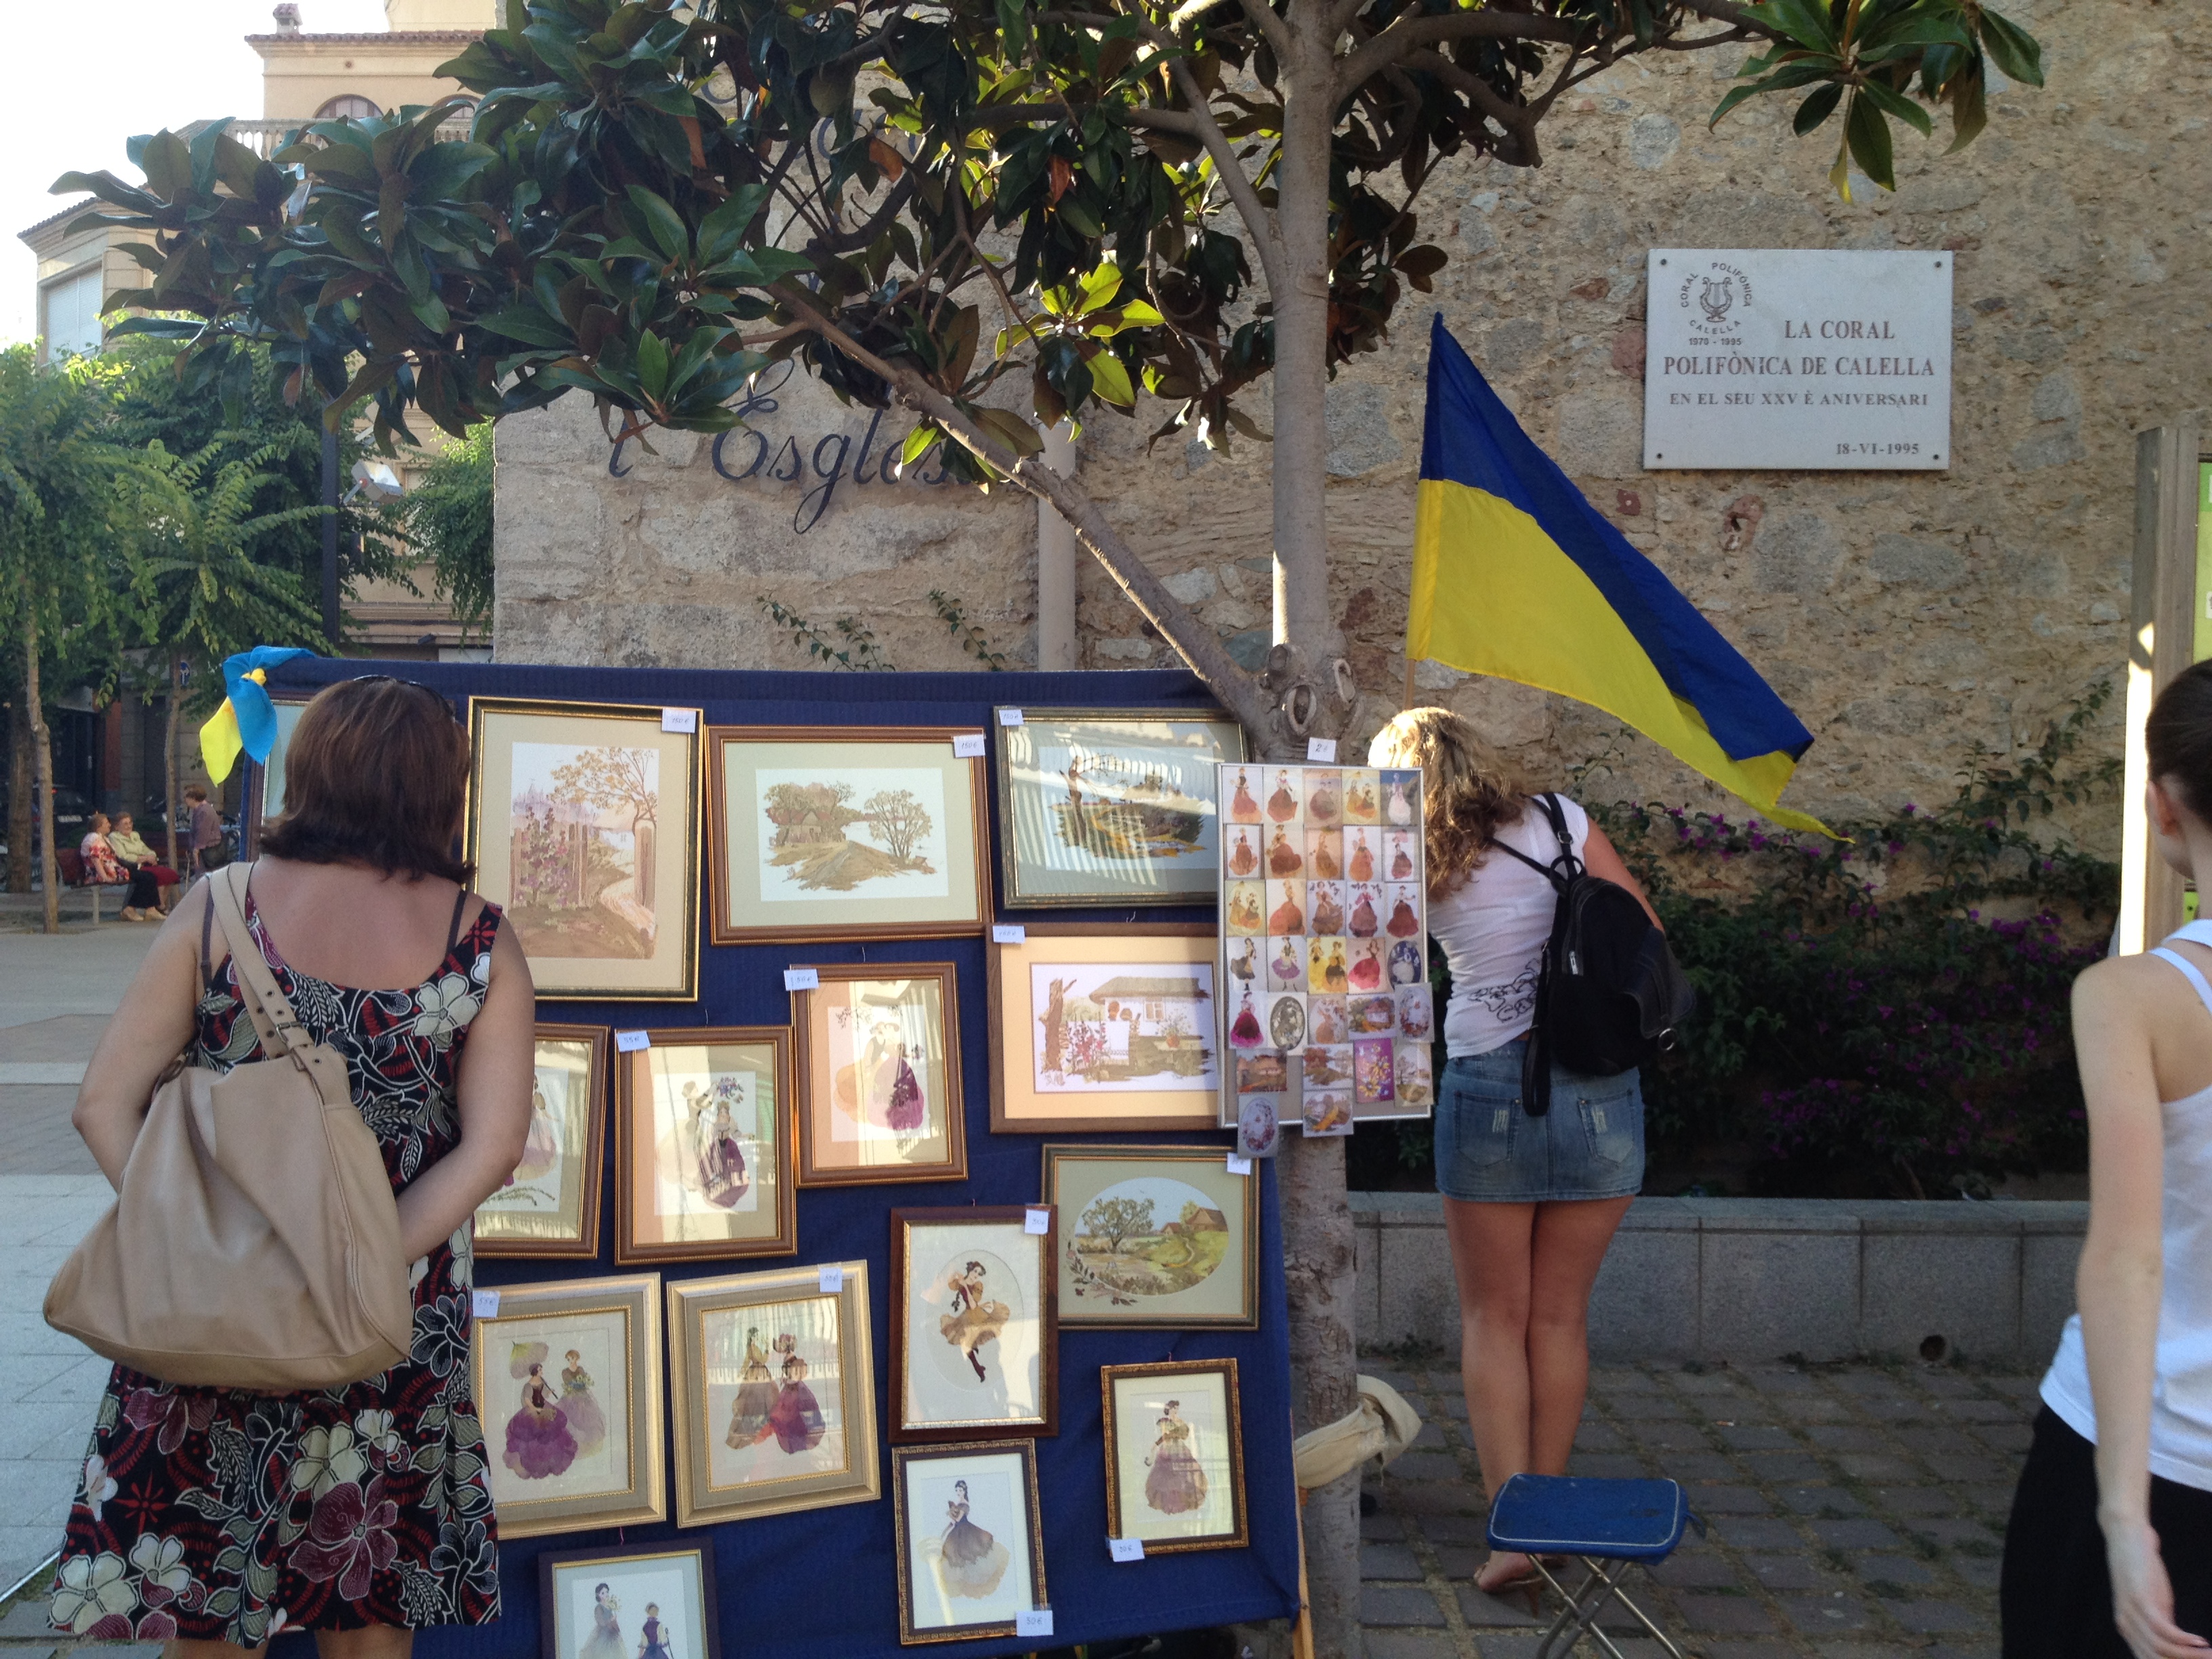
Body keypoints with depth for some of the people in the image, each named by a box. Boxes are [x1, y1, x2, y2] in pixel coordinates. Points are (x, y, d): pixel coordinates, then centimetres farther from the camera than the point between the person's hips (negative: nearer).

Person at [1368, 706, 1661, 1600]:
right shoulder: (1562, 821, 4)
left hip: (1489, 1090, -2)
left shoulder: (1418, 865, -1)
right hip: (1602, 1090, 2)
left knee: (1495, 1318, 10)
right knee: (1561, 1317, 13)